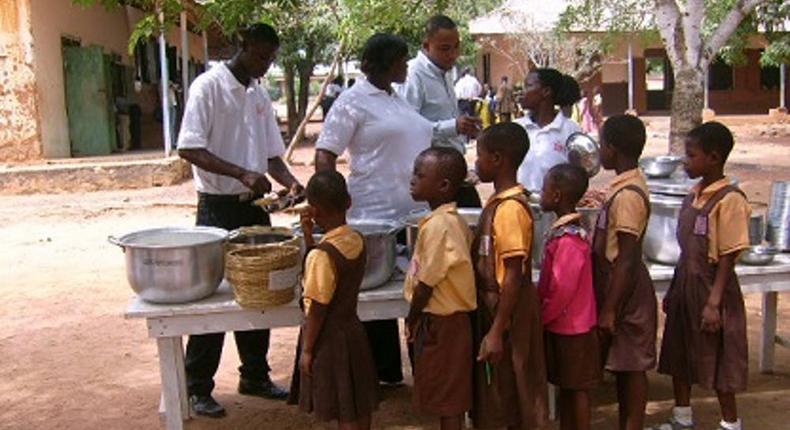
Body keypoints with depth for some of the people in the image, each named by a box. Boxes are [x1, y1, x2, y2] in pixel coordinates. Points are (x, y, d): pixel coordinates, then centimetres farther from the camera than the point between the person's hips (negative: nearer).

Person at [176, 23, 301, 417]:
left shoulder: (260, 95, 11)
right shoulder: (208, 86, -10)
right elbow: (189, 149, -18)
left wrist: (290, 182, -5)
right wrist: (242, 174, -27)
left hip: (254, 206, 7)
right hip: (218, 207, -7)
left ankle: (255, 376, 27)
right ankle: (198, 387, 14)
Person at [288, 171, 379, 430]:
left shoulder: (322, 254, -25)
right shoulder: (356, 240, -2)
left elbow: (317, 309, -22)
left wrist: (306, 350, -12)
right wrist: (308, 236, 3)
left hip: (329, 339, -8)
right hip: (352, 329, 8)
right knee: (359, 405, 20)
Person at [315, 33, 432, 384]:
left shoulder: (396, 99, 16)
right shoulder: (353, 101, -8)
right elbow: (324, 156, -11)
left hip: (412, 212, 8)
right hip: (377, 216, -7)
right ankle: (384, 372, 18)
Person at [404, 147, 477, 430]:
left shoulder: (437, 225, -22)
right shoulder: (455, 220, 7)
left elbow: (426, 283, -20)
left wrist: (412, 318, -4)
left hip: (439, 321, -9)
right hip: (452, 316, 9)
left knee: (447, 400, 3)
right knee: (451, 398, 19)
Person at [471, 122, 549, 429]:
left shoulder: (510, 208, -20)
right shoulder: (498, 202, 7)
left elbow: (514, 276, -23)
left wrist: (496, 331, -22)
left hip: (507, 314, -9)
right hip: (491, 308, 9)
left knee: (513, 394, 5)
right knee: (497, 395, 19)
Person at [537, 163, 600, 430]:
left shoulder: (568, 240, -23)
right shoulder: (561, 231, 6)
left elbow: (562, 290, -24)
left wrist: (540, 318, -12)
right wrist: (541, 314, 11)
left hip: (572, 329, -9)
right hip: (561, 325, 9)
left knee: (577, 388, 5)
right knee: (565, 385, 18)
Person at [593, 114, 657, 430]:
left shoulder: (628, 195, -22)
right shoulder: (627, 185, 7)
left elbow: (626, 259, -22)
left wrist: (609, 309, -19)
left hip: (625, 293, -9)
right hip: (618, 287, 9)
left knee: (631, 367, 4)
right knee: (623, 366, 17)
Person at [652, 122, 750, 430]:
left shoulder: (729, 200, -17)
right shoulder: (694, 195, 7)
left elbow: (727, 257, -18)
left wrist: (713, 303, -20)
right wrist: (673, 291, 15)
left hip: (711, 289, -8)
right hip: (685, 286, 8)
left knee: (719, 361, 5)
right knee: (679, 356, 16)